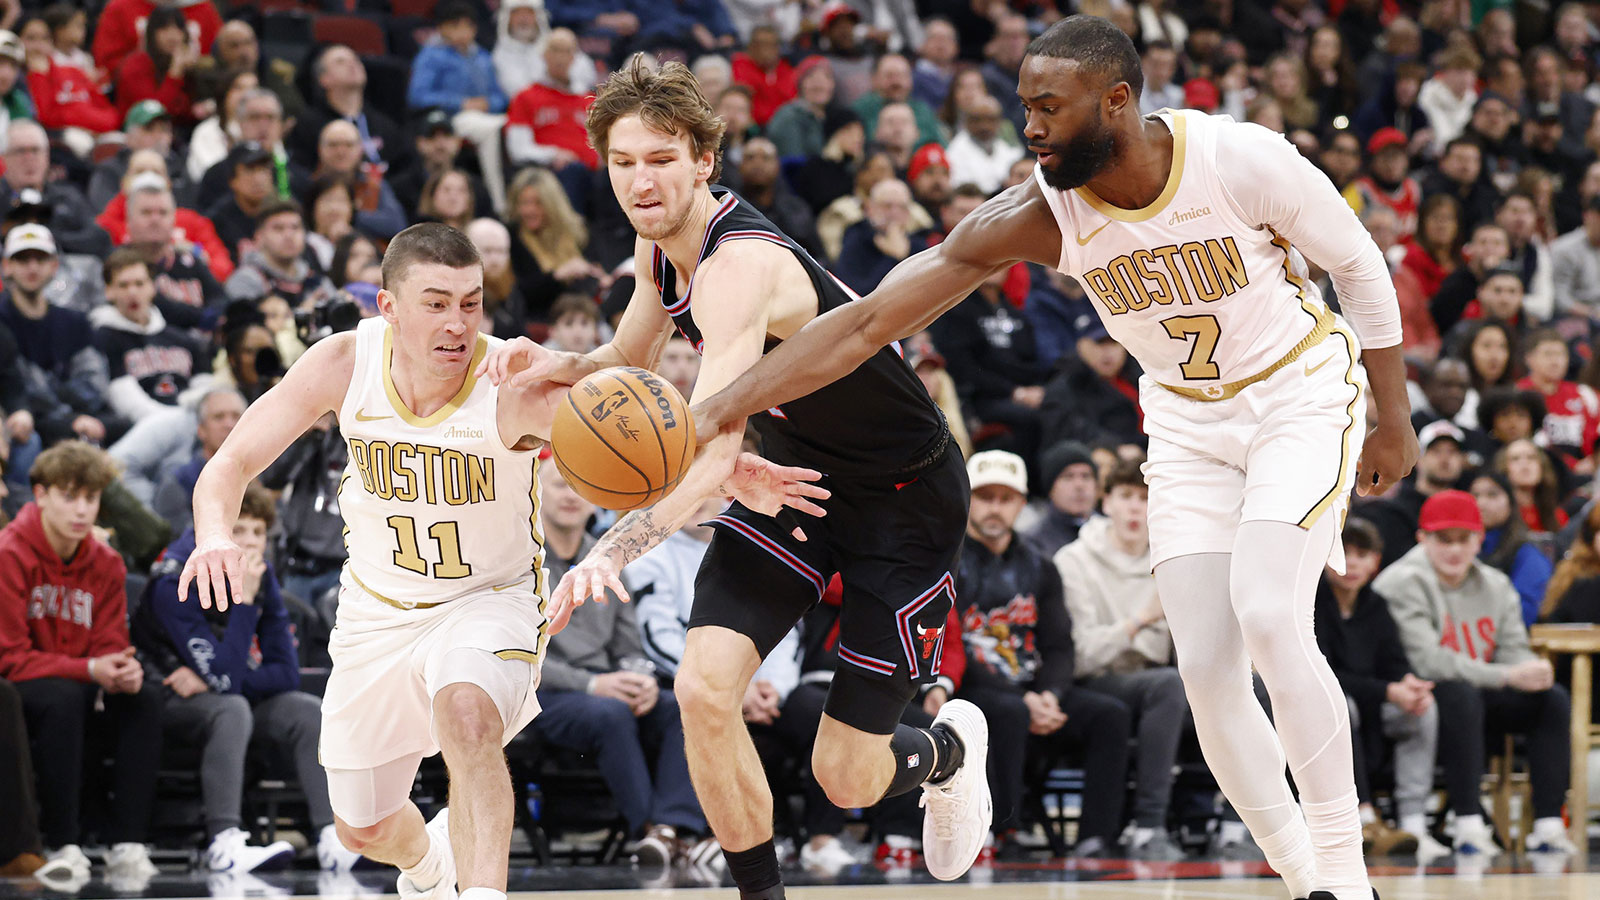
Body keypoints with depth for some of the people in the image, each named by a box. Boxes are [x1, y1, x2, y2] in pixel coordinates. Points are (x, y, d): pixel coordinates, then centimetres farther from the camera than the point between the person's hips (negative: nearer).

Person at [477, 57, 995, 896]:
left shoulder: (740, 264, -32)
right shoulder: (660, 243, -4)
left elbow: (715, 449, -44)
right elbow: (629, 363, 15)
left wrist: (615, 548, -57)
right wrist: (556, 365, -8)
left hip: (907, 499, -7)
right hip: (796, 477, 7)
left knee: (845, 778, -3)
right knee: (703, 687, -17)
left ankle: (947, 747, 34)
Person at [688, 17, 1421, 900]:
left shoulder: (1244, 163, -27)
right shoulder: (1035, 216, -20)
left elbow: (1359, 264, -8)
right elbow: (868, 320, -22)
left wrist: (1394, 421, -1)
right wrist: (717, 412, -30)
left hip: (1302, 392, -4)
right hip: (1187, 423, 4)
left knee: (1268, 620, -24)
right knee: (1206, 671, -5)